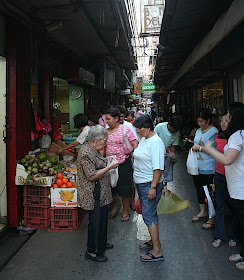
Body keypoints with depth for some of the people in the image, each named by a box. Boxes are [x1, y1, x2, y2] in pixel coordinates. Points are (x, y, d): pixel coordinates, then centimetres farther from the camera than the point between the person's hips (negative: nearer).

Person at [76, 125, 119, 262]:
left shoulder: (93, 150, 10)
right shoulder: (86, 153, -23)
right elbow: (92, 176, -26)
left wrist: (107, 162, 10)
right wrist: (110, 167, -21)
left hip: (101, 194, 10)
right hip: (93, 195, -10)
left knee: (103, 219, 22)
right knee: (95, 221, 2)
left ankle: (102, 243, 41)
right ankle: (92, 252, 19)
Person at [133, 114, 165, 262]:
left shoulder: (155, 142, -20)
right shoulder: (143, 139, 10)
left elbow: (158, 168, -24)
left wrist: (153, 187, -26)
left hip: (150, 184, -10)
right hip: (141, 183, 10)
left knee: (148, 215, -5)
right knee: (150, 213, 19)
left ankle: (157, 251, 4)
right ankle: (154, 240, 34)